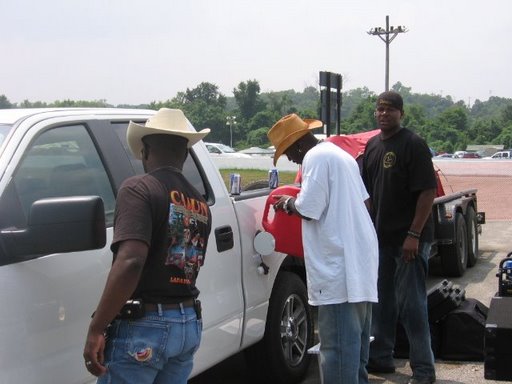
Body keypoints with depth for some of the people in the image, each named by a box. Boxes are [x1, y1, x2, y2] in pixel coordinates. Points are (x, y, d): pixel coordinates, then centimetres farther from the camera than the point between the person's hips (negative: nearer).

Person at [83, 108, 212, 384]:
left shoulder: (139, 189, -12)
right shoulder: (200, 204, 11)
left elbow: (130, 261, -25)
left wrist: (96, 329, -22)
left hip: (143, 326, -7)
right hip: (189, 324, 7)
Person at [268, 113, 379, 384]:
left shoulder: (316, 157, -10)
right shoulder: (340, 154, 19)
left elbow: (308, 209, -17)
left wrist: (288, 203, 3)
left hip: (338, 263, -10)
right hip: (359, 257, 10)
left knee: (338, 341, -8)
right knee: (354, 335, 19)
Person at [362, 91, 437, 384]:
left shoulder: (413, 144, -12)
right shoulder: (372, 145, 11)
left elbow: (428, 191, -17)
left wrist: (414, 235, -21)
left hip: (409, 239, -7)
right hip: (381, 237, 8)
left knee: (411, 304, -4)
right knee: (382, 301, 15)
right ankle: (381, 358, 28)